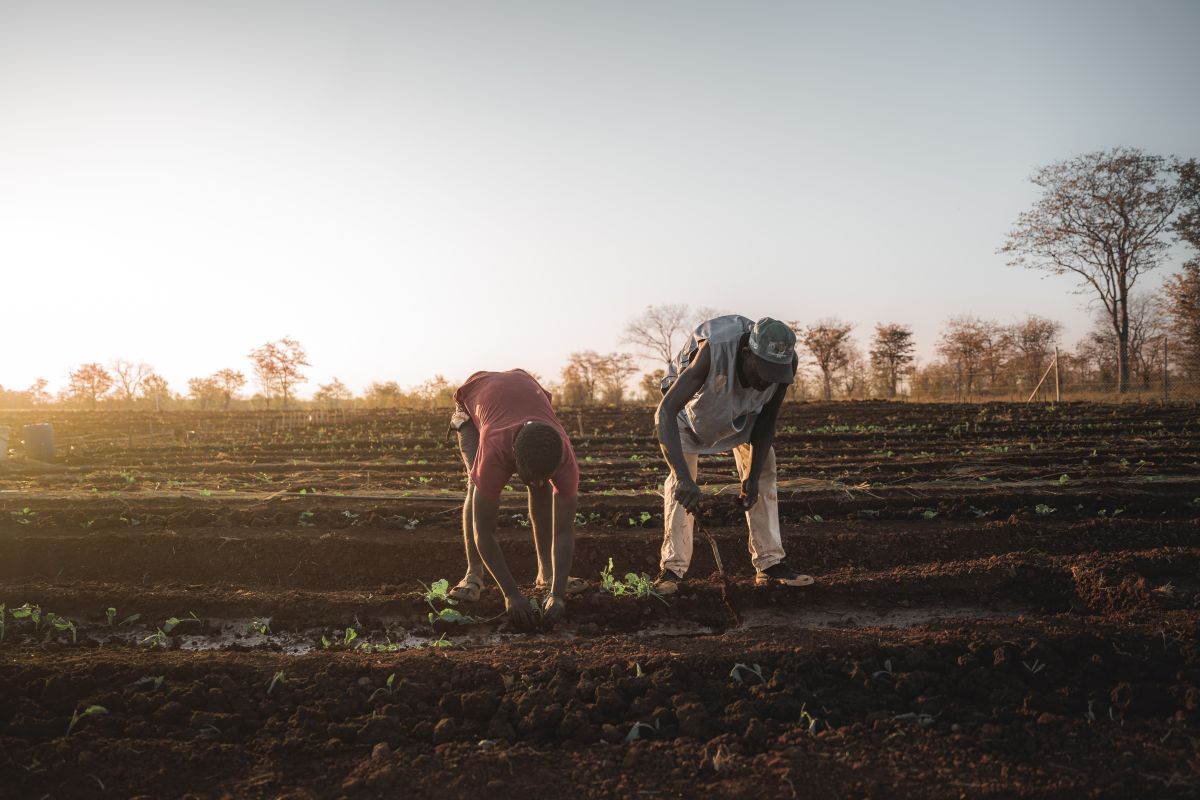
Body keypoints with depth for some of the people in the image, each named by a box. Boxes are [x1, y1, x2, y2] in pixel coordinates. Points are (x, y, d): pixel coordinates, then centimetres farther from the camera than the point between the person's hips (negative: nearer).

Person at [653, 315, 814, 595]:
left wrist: (754, 476, -22)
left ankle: (770, 564, 2)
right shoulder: (713, 350, -46)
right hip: (692, 403, -4)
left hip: (744, 411, 4)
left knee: (764, 472, -4)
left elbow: (767, 421, -16)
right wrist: (684, 477, -58)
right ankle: (672, 568, -11)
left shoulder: (785, 361, -31)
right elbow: (665, 412, -50)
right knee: (680, 481, -16)